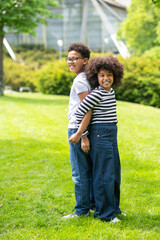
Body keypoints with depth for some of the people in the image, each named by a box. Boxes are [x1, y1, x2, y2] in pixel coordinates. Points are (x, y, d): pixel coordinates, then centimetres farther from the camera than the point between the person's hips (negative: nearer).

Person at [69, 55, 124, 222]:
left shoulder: (111, 92, 10)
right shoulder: (96, 93, -14)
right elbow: (80, 112, -15)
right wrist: (79, 134, -11)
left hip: (112, 135, 9)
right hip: (100, 135, -9)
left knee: (115, 173, 16)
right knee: (104, 174, -4)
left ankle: (113, 207, 29)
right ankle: (104, 213, 6)